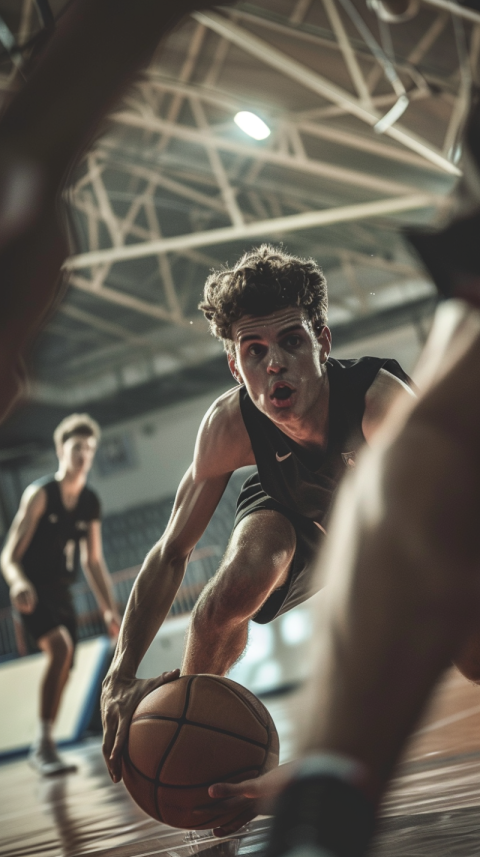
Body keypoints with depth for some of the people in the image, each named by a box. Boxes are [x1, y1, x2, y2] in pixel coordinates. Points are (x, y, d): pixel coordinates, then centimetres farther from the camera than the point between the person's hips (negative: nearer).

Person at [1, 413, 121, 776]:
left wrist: (110, 609, 11)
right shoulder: (40, 494, -10)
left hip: (62, 595, 7)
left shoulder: (91, 503, 6)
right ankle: (45, 744, -28)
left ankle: (42, 752, 24)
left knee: (63, 673, 7)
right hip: (33, 594, -6)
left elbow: (93, 561, 16)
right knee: (61, 648, -30)